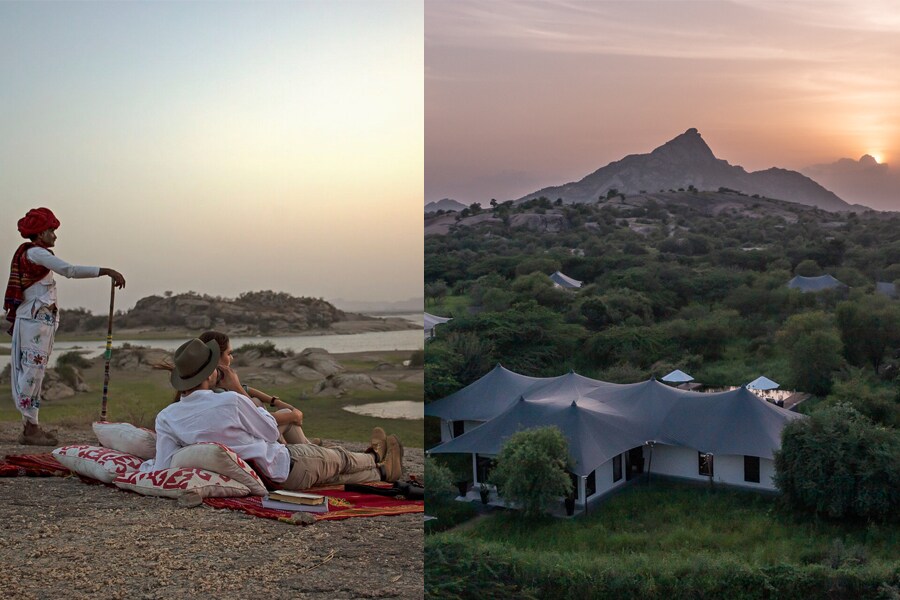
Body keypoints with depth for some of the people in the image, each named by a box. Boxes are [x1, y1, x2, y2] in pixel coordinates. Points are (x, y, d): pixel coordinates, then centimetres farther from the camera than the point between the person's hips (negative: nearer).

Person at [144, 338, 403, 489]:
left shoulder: (165, 418, -14)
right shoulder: (231, 401, -29)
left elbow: (162, 468, -17)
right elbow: (271, 432, -11)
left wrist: (145, 464, 5)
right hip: (286, 466, -6)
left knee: (331, 473, 29)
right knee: (339, 458, 26)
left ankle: (382, 472, 51)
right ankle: (376, 458, 57)